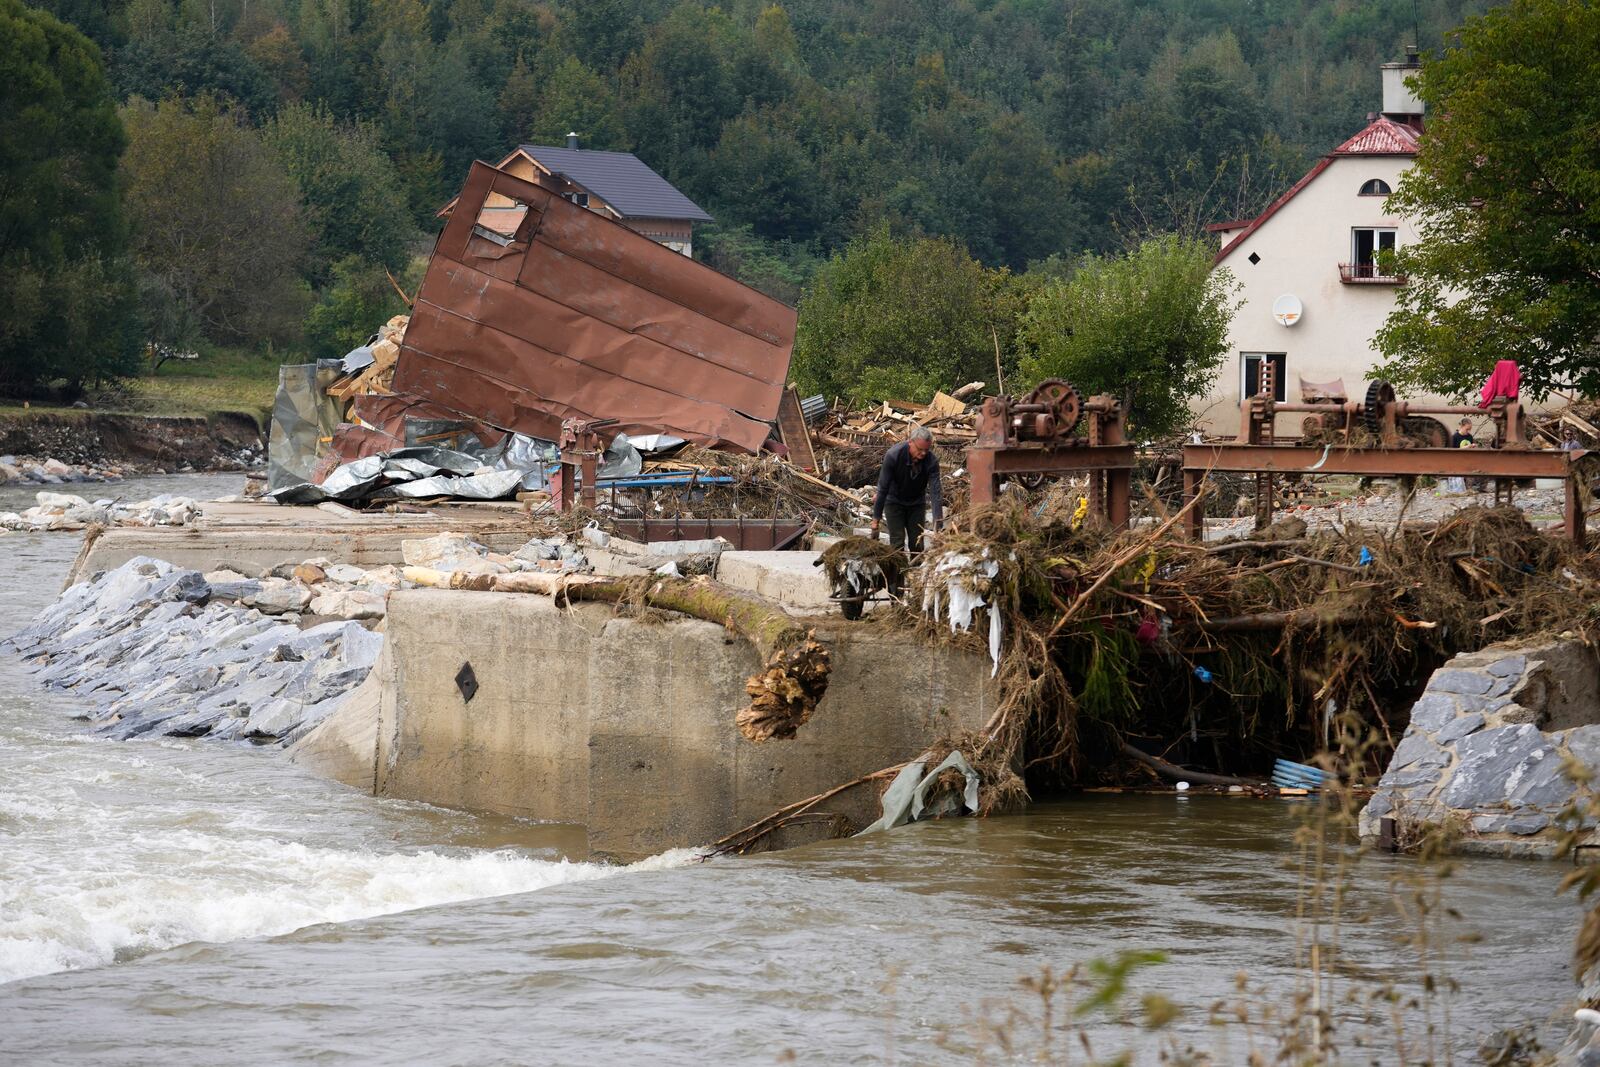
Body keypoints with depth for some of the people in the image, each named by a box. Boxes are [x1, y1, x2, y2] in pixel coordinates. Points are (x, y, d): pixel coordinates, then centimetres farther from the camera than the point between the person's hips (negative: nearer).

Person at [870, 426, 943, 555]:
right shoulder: (893, 456, -29)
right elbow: (882, 489, -24)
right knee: (898, 544, -13)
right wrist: (876, 521, -22)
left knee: (917, 544, -3)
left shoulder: (931, 461, -24)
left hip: (917, 503, 2)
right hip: (894, 501, -2)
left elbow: (936, 492, -26)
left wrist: (938, 523, -35)